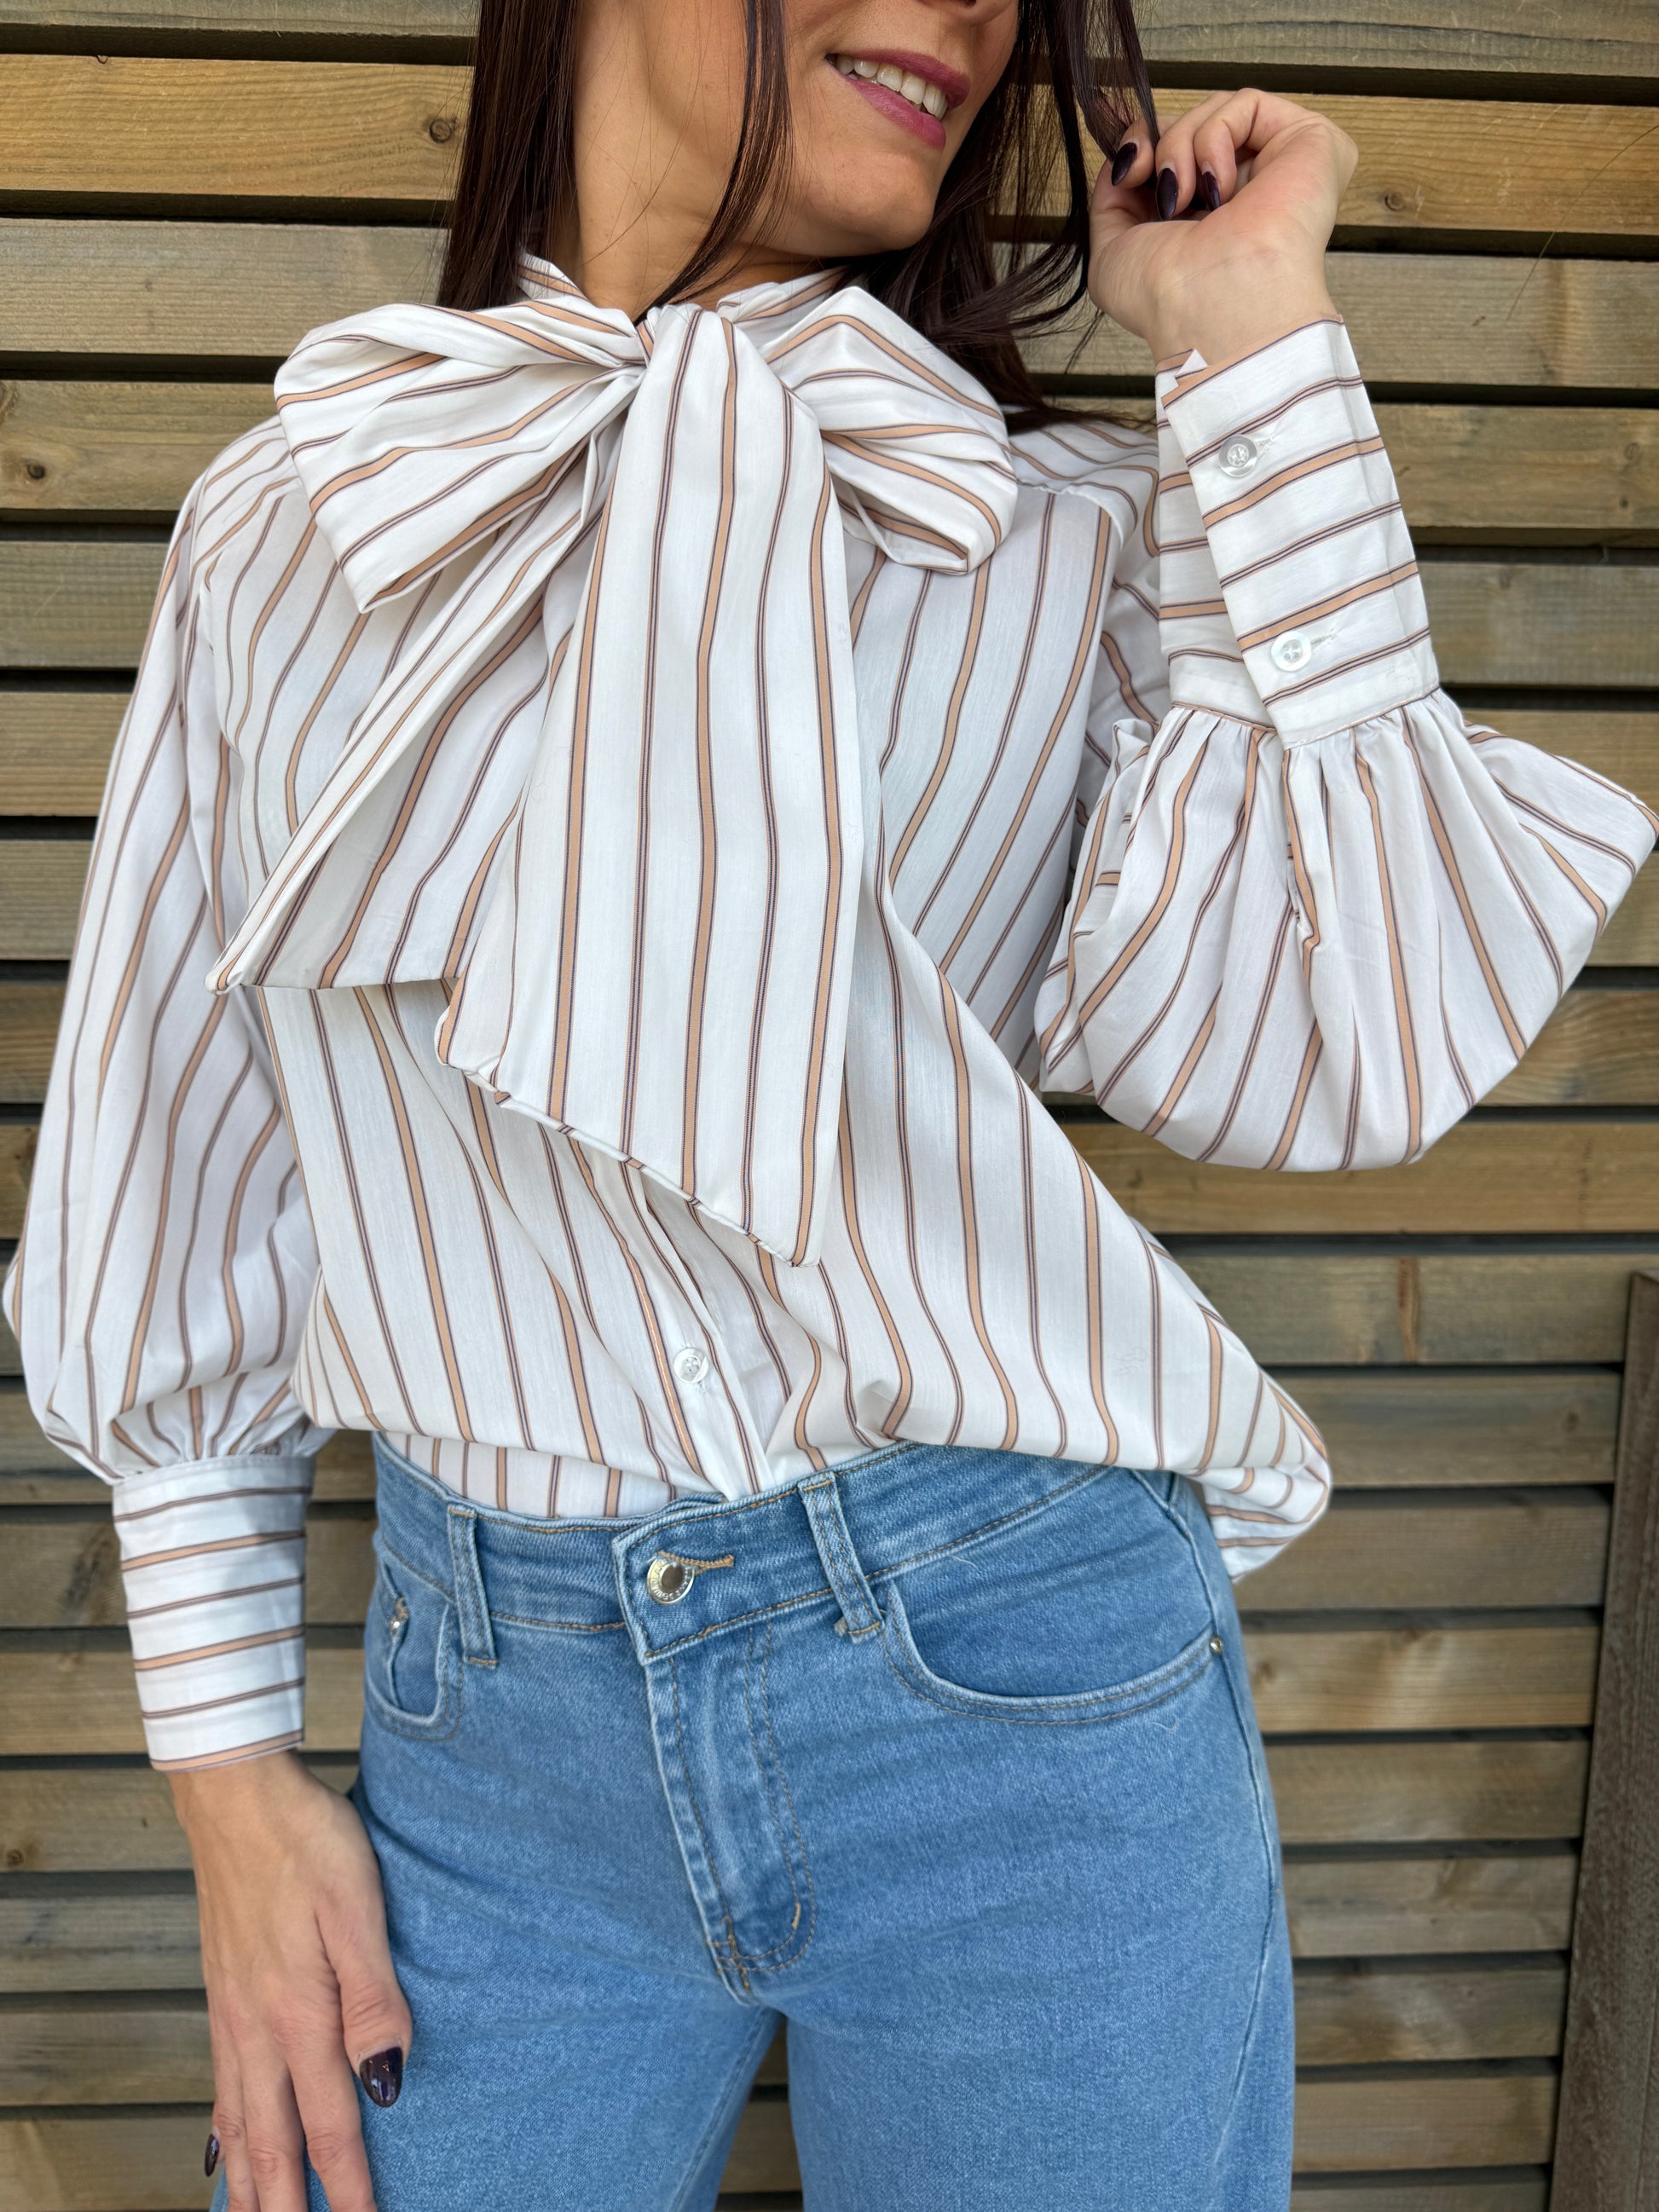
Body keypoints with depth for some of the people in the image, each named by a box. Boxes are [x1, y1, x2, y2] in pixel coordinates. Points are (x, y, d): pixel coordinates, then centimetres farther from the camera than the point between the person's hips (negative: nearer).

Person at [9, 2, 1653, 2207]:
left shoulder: (1080, 537, -2)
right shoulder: (288, 524, 2)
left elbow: (1316, 1056, -17)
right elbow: (188, 1174, 5)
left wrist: (1255, 344, -13)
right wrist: (228, 1770, 4)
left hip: (1023, 1690, 0)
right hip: (494, 1709, 1)